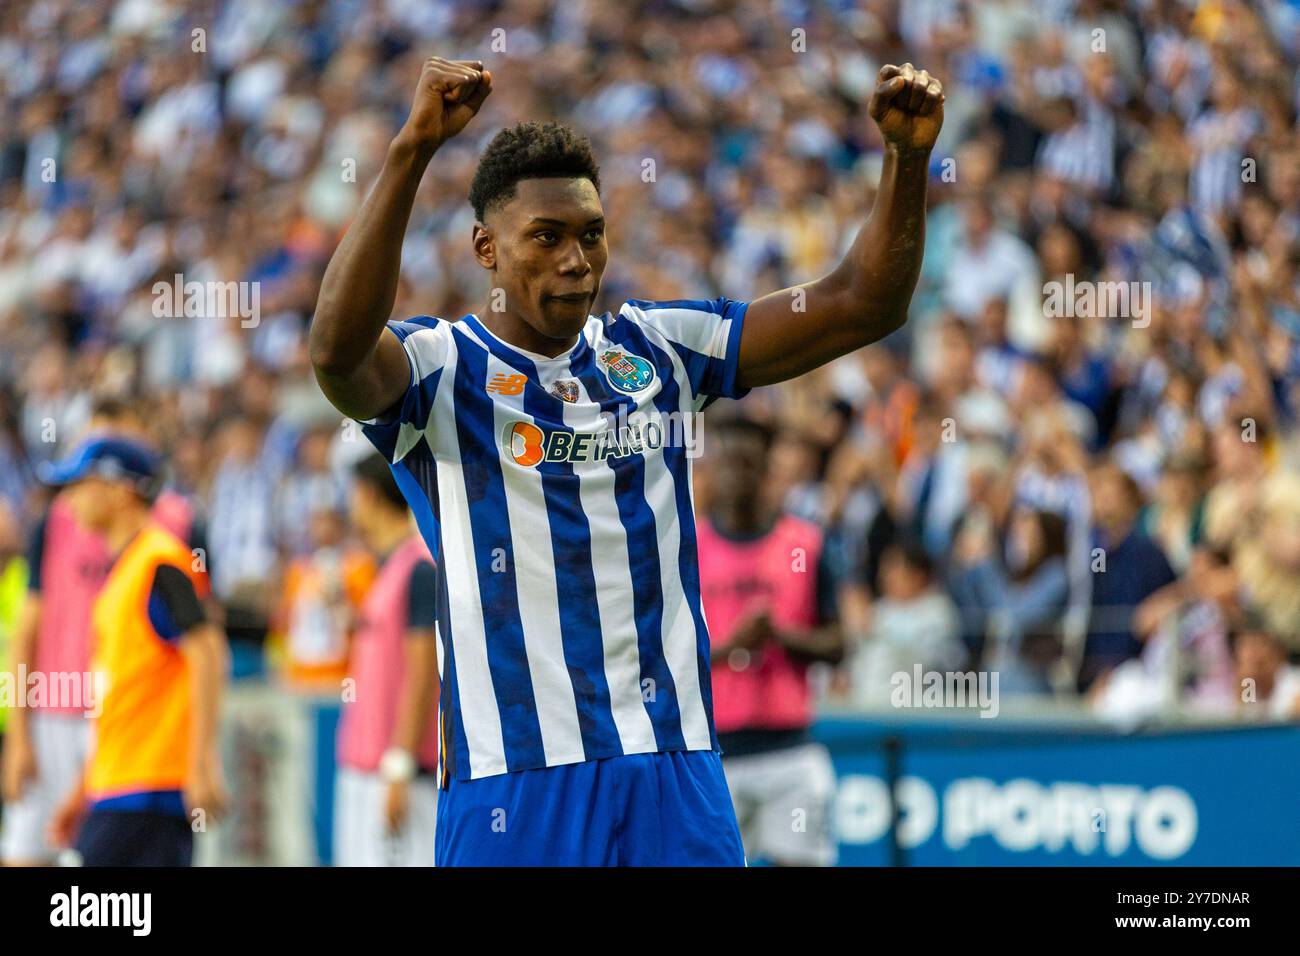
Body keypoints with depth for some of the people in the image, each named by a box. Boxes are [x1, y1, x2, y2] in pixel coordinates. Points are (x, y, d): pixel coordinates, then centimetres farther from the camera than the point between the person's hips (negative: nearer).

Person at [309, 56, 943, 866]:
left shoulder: (658, 350, 12)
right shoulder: (442, 369, -2)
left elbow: (859, 307, 12)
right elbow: (338, 349, -25)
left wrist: (908, 157, -4)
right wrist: (413, 150, -33)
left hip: (676, 769, 4)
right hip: (516, 780, -4)